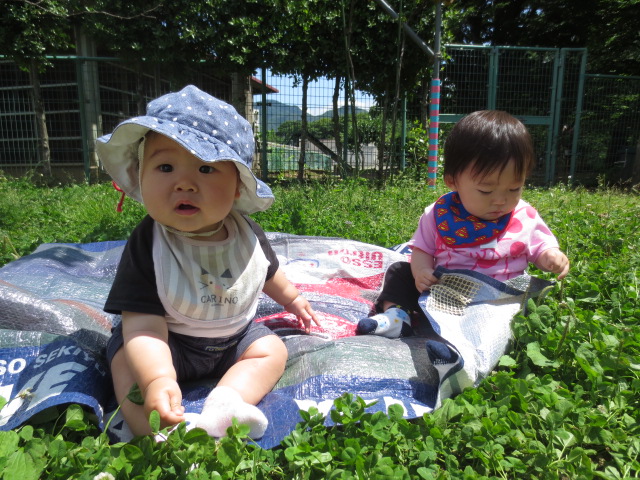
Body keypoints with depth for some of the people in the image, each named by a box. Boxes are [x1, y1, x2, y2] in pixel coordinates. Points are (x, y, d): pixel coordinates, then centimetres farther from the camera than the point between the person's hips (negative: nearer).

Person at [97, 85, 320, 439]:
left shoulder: (246, 233, -14)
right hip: (167, 343, -3)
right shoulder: (146, 246, -27)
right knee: (128, 361, -26)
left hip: (235, 336, 4)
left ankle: (222, 406, -27)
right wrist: (157, 380, -50)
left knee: (272, 350, -9)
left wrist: (291, 298, 25)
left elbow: (267, 273, 10)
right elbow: (144, 323, -34)